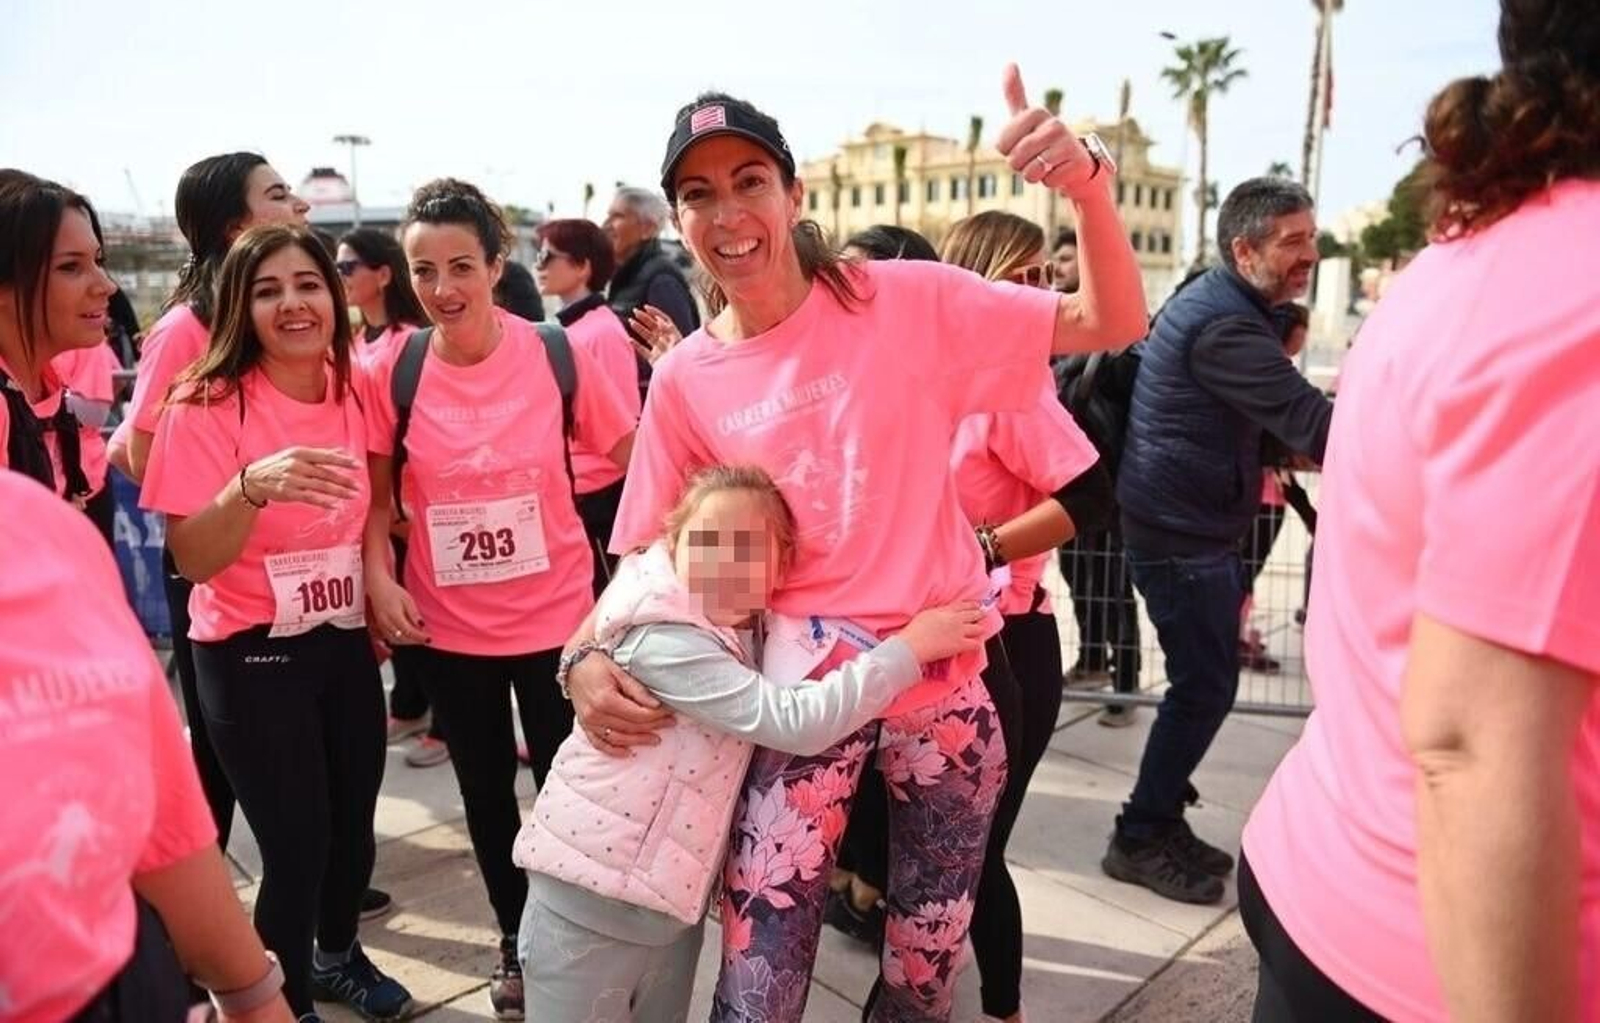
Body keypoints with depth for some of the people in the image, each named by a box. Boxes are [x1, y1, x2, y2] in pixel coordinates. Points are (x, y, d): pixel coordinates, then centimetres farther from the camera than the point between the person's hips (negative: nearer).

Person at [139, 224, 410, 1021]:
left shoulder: (354, 394, 1)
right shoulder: (205, 407, -14)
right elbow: (190, 559, -20)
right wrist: (252, 487, -35)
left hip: (347, 641, 5)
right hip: (251, 655, -5)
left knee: (354, 823, 13)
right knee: (297, 841, -2)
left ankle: (338, 955, 41)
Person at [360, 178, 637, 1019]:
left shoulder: (558, 355, -11)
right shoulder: (393, 370, -8)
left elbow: (637, 462, -2)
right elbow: (375, 494, 3)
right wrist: (378, 580, -10)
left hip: (556, 615, -1)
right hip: (445, 627, 2)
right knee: (485, 790, 18)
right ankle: (514, 941, 42)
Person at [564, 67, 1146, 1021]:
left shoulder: (903, 302, -8)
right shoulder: (684, 381, -1)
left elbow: (1113, 325, -8)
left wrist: (1088, 187, -25)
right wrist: (586, 657, -10)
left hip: (941, 674, 0)